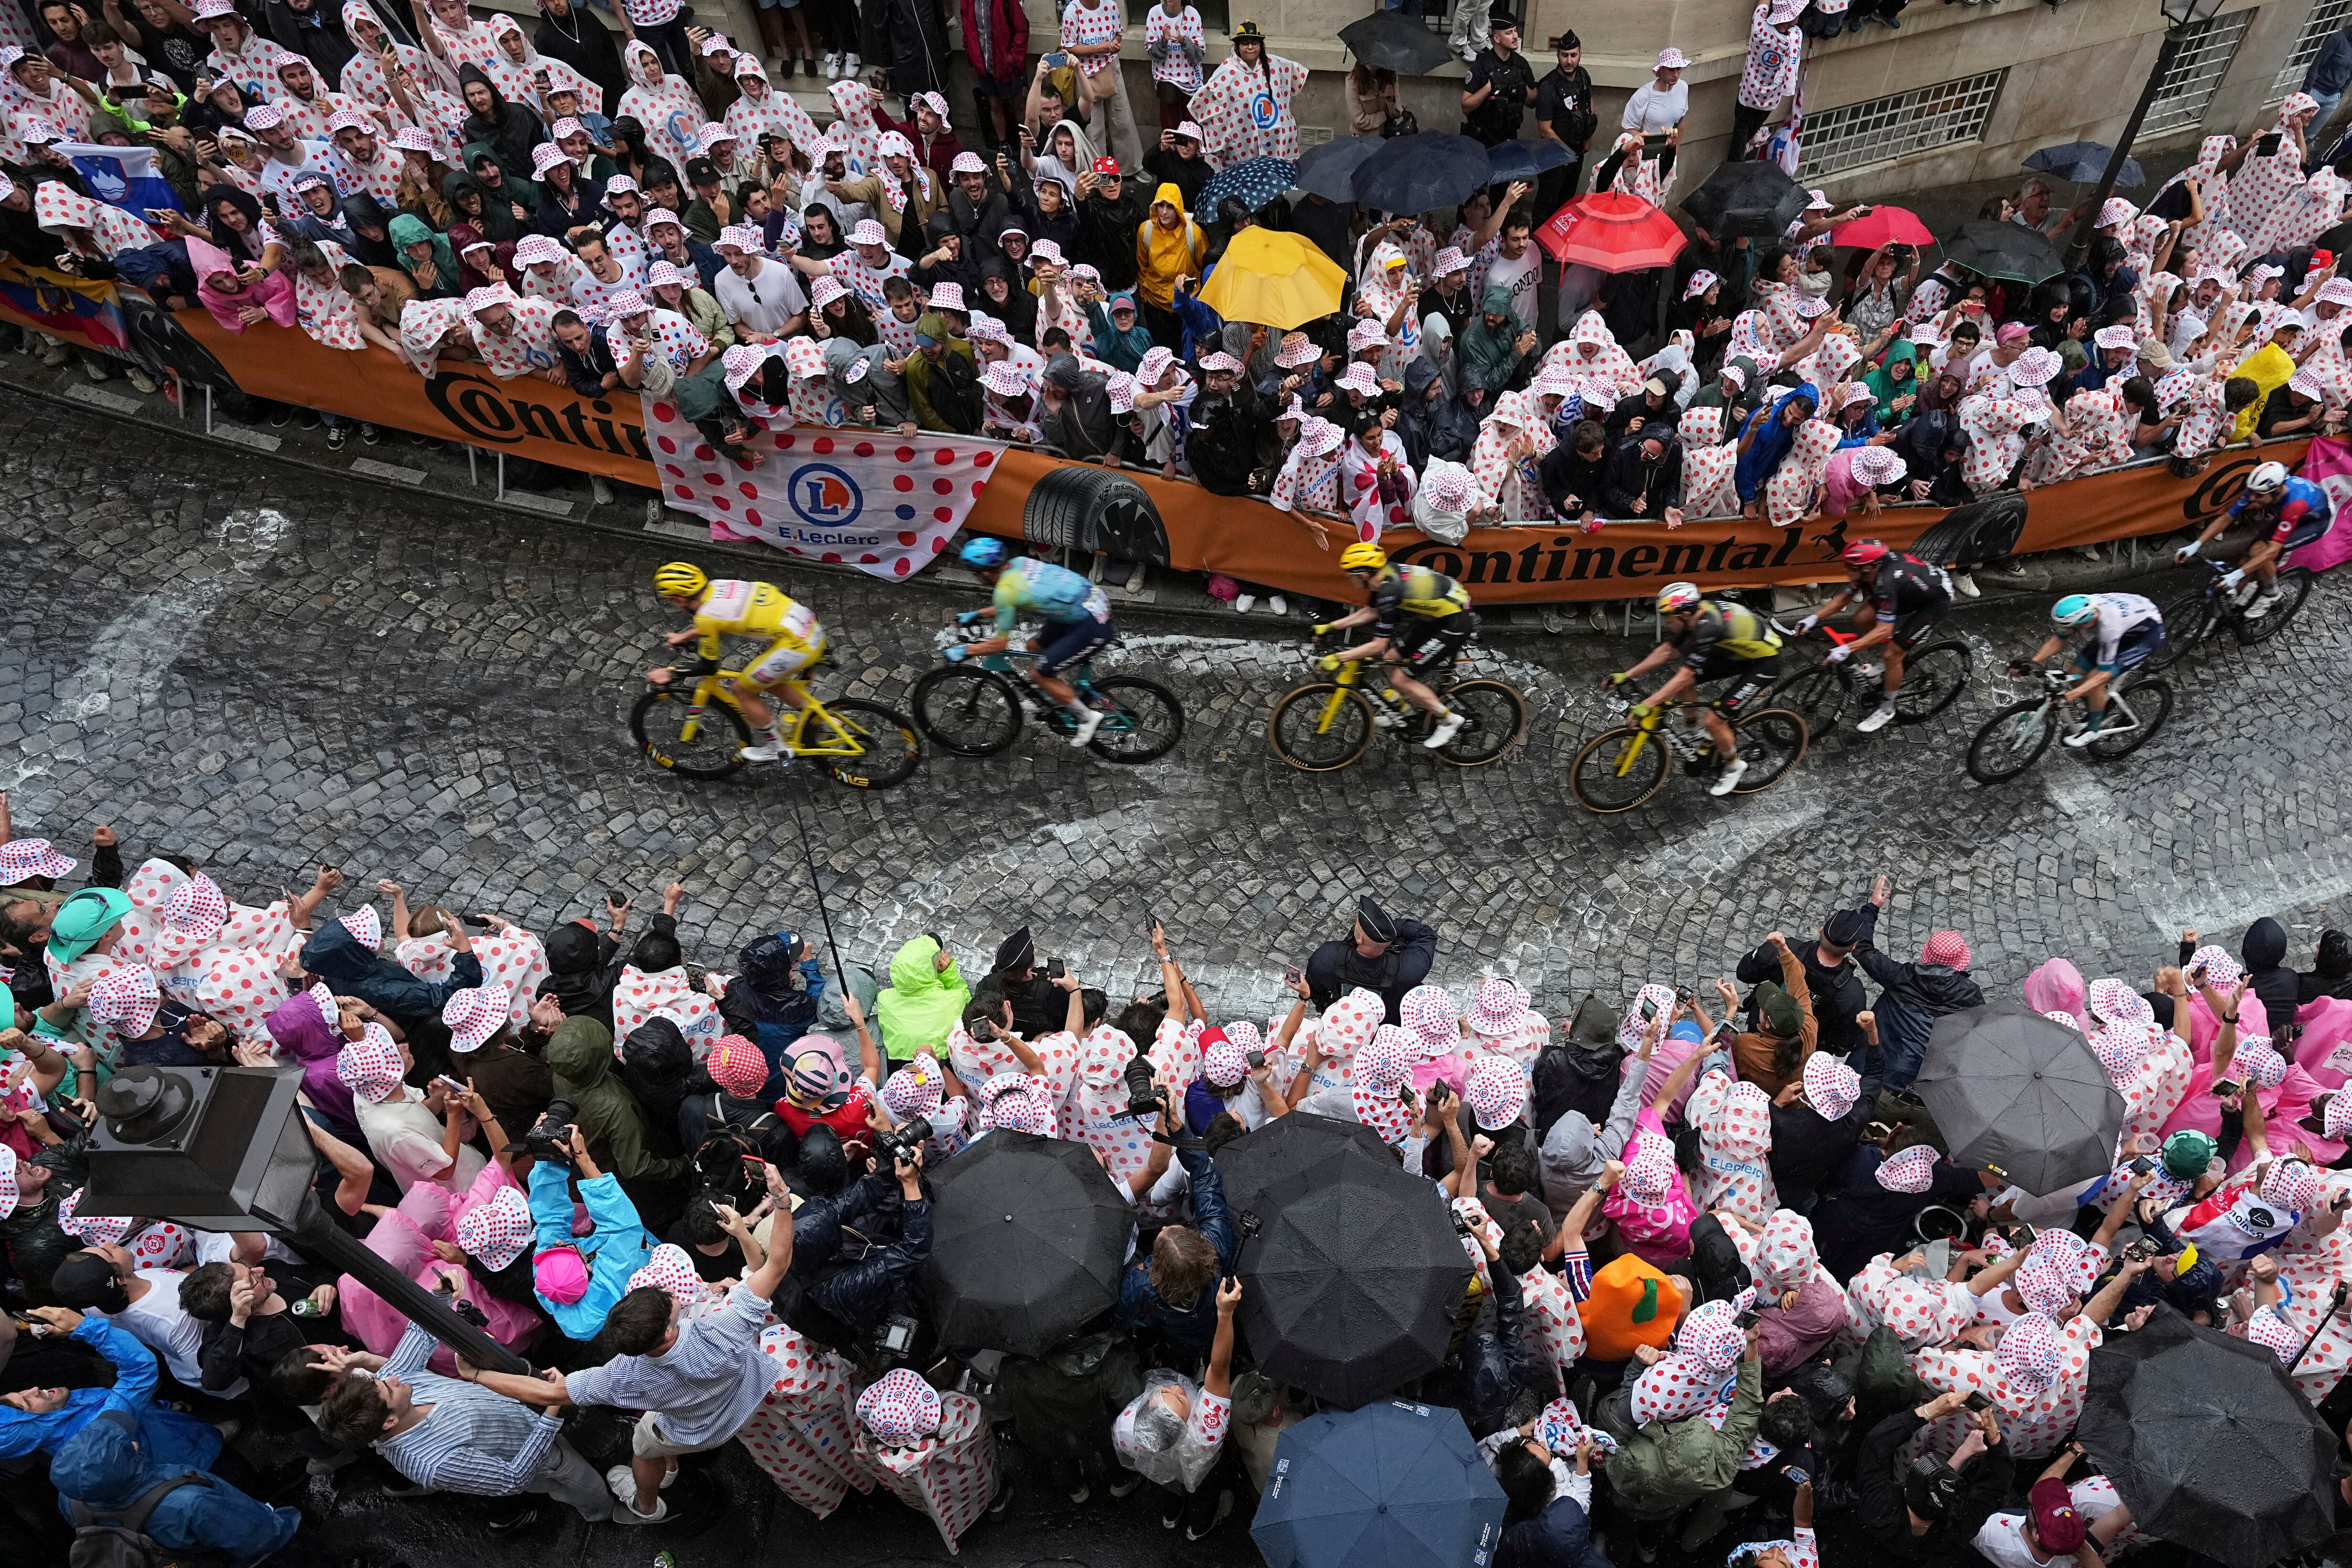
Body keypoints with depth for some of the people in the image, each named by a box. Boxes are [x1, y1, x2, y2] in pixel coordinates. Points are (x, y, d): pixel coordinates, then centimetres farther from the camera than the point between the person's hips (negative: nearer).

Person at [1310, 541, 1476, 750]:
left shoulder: (1389, 591, -27)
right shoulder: (1385, 575, 0)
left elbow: (1378, 646, -23)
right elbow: (1370, 612, 18)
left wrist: (1338, 658, -18)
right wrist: (1330, 627, 17)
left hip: (1455, 624, -9)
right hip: (1436, 615, 9)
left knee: (1401, 679, -7)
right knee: (1390, 661, 11)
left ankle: (1450, 720, 5)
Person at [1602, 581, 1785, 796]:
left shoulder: (1708, 629, -35)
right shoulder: (1696, 613, -10)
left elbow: (1685, 676, -35)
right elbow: (1665, 652, -1)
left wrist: (1647, 706, -35)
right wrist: (1625, 676, -3)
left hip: (1763, 663, -9)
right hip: (1738, 652, 9)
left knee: (1712, 720, -12)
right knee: (1683, 684, -1)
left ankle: (1734, 766, 13)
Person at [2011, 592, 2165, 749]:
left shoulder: (2108, 629, -41)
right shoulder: (2080, 607, -24)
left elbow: (2104, 674, -33)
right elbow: (2058, 640, -6)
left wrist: (2069, 695, -41)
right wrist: (2032, 662, -17)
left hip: (2149, 632, -7)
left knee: (2094, 679, -17)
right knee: (2077, 676, 0)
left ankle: (2093, 729, 4)